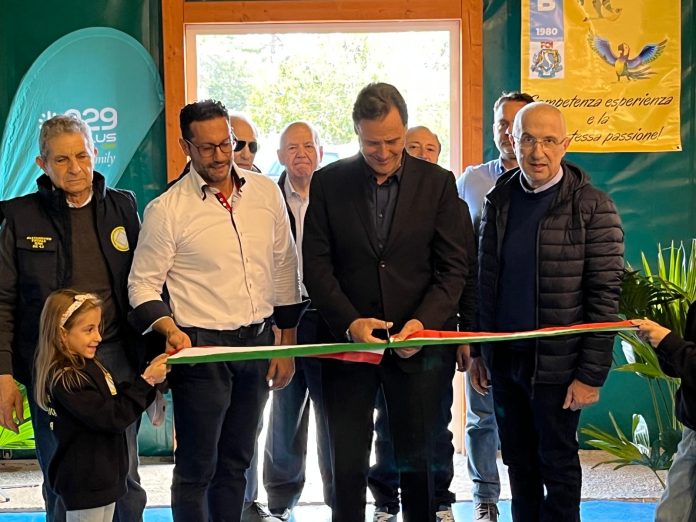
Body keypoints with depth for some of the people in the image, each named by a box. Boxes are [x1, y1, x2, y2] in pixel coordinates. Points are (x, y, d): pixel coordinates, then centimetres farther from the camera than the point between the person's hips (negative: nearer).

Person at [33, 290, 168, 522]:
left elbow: (116, 400, 14)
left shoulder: (89, 366, 7)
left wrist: (149, 379, 0)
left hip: (105, 476, 9)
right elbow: (111, 418, -25)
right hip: (84, 483, -9)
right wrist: (145, 381, -22)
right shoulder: (64, 379, -22)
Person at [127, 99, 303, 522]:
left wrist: (287, 344, 9)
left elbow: (285, 271, 9)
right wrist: (171, 330, -23)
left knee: (236, 462, 16)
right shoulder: (166, 209, -8)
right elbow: (143, 285, -5)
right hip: (201, 347, -4)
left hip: (257, 343, 4)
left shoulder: (266, 192, 3)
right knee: (197, 467, 4)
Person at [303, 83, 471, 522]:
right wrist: (350, 323, -15)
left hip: (418, 344, 0)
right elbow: (317, 264, -1)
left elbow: (454, 267, -1)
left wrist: (422, 322, -16)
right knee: (347, 464, 6)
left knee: (418, 460, 10)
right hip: (349, 340, 0)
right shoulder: (328, 182, 2)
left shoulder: (438, 182, 1)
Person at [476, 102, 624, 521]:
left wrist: (591, 374, -14)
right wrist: (477, 351, 10)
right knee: (518, 463, 15)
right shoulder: (499, 200, 6)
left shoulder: (592, 207, -10)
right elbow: (486, 281, 11)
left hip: (556, 362, -5)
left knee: (558, 466, 7)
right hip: (504, 359, 5)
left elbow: (605, 297, -11)